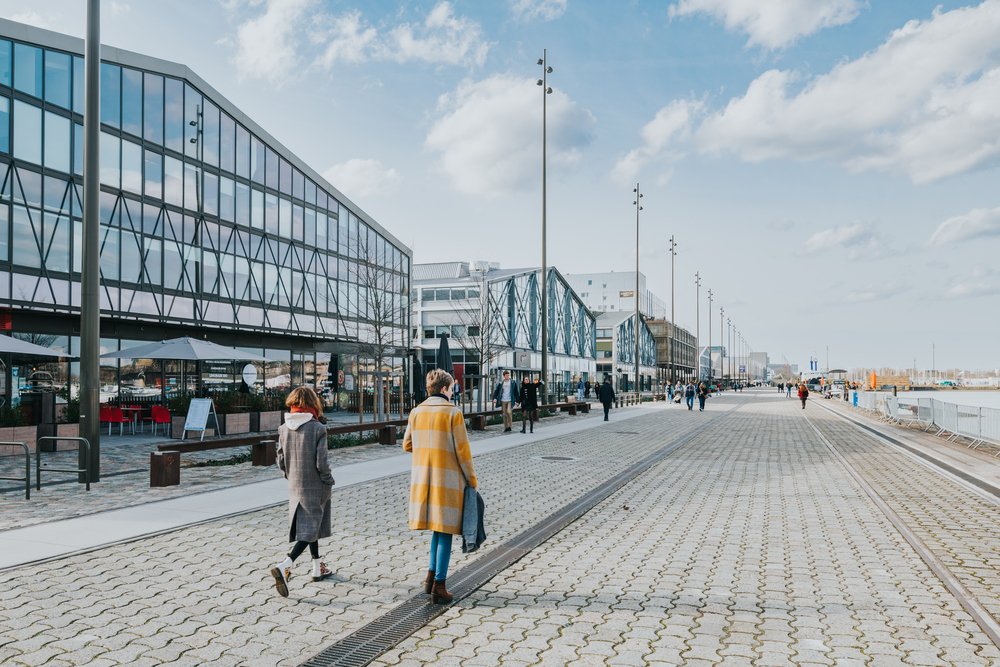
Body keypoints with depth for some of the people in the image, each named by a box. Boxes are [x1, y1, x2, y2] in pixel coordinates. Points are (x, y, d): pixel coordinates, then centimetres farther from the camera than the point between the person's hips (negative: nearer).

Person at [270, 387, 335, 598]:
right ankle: (284, 566, -17)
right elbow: (321, 463, -18)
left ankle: (318, 568, 33)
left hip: (294, 487, 6)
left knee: (308, 525, 21)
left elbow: (281, 461, 2)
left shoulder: (284, 429, -2)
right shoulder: (318, 429, -18)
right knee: (309, 529, 1)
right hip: (315, 487, -6)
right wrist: (329, 481, -2)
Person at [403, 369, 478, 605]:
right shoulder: (453, 413, -11)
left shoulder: (416, 412, 3)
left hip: (422, 479, 5)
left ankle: (431, 576, 22)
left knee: (437, 528, 21)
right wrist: (472, 479, 0)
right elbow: (462, 450, -11)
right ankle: (439, 586, 9)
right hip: (447, 481, -5)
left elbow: (407, 445, 9)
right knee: (445, 531, 4)